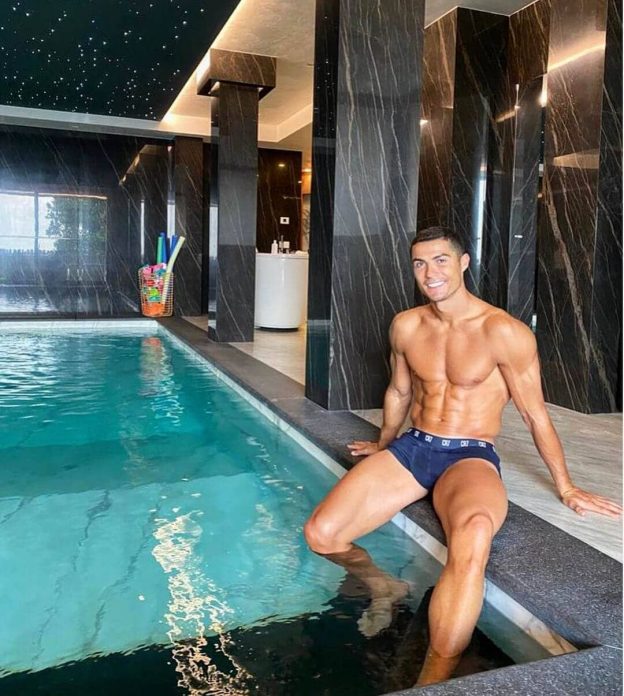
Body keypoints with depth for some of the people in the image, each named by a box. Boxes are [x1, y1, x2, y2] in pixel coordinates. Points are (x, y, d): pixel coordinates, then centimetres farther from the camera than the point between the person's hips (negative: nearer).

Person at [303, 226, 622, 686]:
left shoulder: (502, 332, -11)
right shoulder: (406, 326, 5)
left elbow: (535, 414, -2)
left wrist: (566, 489, 6)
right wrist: (382, 445, 35)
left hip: (470, 457, -5)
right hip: (411, 447, 5)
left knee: (472, 540, -42)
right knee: (320, 533, -13)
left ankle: (434, 680, -28)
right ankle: (384, 588, 18)